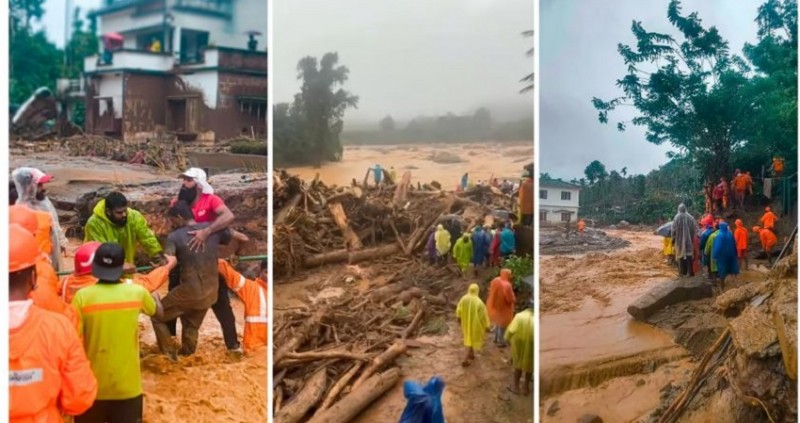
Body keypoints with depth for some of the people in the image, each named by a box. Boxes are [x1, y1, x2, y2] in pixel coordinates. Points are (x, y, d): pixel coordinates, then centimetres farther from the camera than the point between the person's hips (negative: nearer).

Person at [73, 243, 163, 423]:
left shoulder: (82, 296, -13)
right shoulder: (137, 292, -7)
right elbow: (157, 311, 15)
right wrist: (155, 297, 38)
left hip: (91, 387, 0)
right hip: (128, 387, 1)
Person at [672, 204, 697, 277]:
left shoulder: (677, 217, -8)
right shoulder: (690, 217, -2)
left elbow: (674, 229, -7)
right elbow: (694, 229, 0)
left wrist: (673, 238, 3)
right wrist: (692, 237, 9)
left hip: (679, 239, -1)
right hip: (689, 240, 1)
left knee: (681, 255, 7)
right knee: (689, 255, 6)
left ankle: (682, 272, 7)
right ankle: (690, 271, 4)